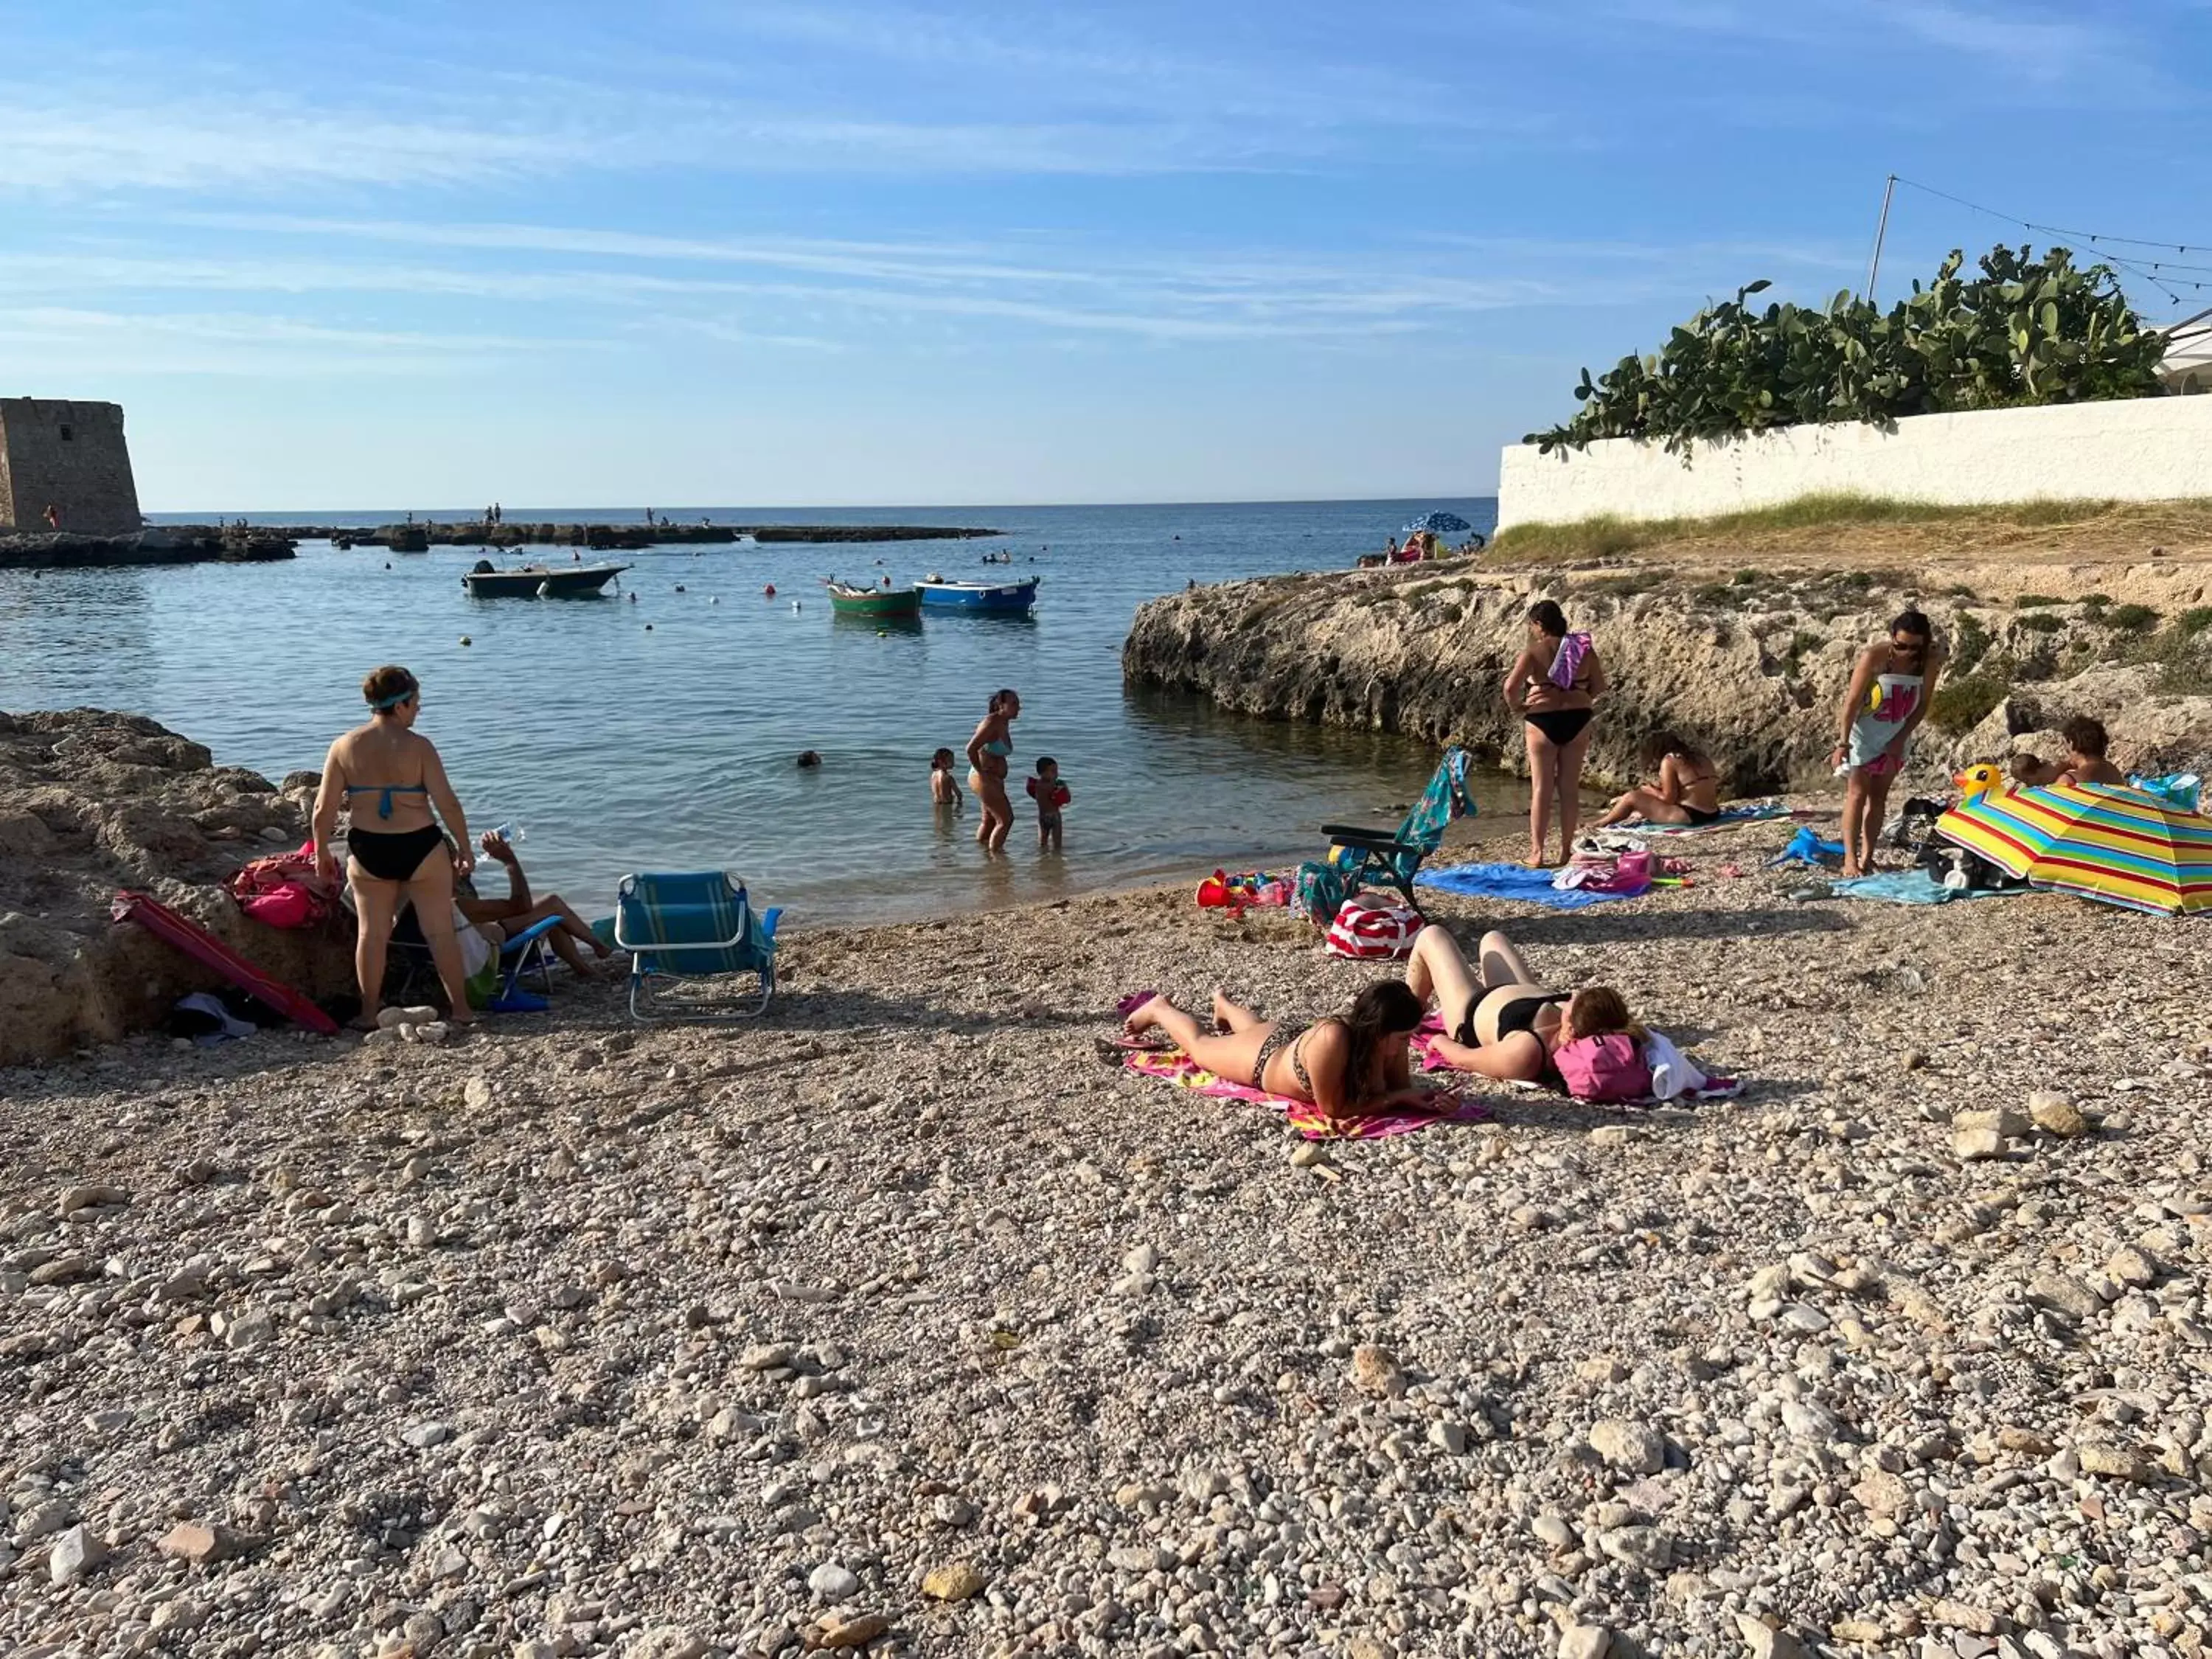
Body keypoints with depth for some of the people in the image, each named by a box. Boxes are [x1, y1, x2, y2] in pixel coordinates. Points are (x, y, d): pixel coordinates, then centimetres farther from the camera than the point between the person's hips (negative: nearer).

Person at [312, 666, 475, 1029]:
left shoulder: (345, 747, -2)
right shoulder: (418, 746, -12)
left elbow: (324, 811, -1)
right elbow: (447, 804, -13)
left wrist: (322, 853, 13)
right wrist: (464, 848, -1)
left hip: (368, 853, 3)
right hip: (420, 850, -3)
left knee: (372, 933, 15)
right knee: (441, 931, 8)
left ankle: (369, 1013, 22)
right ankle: (461, 1009, 14)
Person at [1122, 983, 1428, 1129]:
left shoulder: (1387, 1039, -32)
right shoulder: (1331, 1039, -51)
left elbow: (1401, 1085, -15)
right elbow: (1333, 1109, -42)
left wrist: (1421, 1099, -38)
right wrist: (1396, 1098, -43)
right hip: (1265, 1059, -5)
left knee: (1256, 1027, 41)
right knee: (1199, 1044, 26)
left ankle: (1223, 1004, 70)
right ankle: (1159, 1011, 52)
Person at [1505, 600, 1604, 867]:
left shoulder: (1533, 652, -9)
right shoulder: (1583, 648, 3)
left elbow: (1511, 687, -21)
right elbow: (1599, 687, 8)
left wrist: (1516, 707, -3)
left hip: (1542, 722, -3)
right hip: (1577, 721, 3)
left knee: (1541, 788, 2)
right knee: (1570, 788, 10)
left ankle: (1537, 852, 2)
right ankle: (1566, 850, 17)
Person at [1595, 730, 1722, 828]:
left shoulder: (1669, 760, -8)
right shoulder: (1698, 756, 16)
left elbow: (1669, 799, -11)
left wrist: (1650, 791, 8)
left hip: (1688, 816, -9)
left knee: (1632, 797, 0)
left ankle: (1600, 824, 20)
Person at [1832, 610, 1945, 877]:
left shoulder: (1931, 660, -13)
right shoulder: (1874, 656, -25)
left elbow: (1923, 703, -3)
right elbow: (1853, 700, -20)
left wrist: (1902, 738, -9)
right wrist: (1843, 742, -21)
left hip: (1896, 735, 4)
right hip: (1863, 730, -4)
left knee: (1879, 795, 7)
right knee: (1857, 794, -7)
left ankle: (1867, 857, 11)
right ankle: (1850, 860, -8)